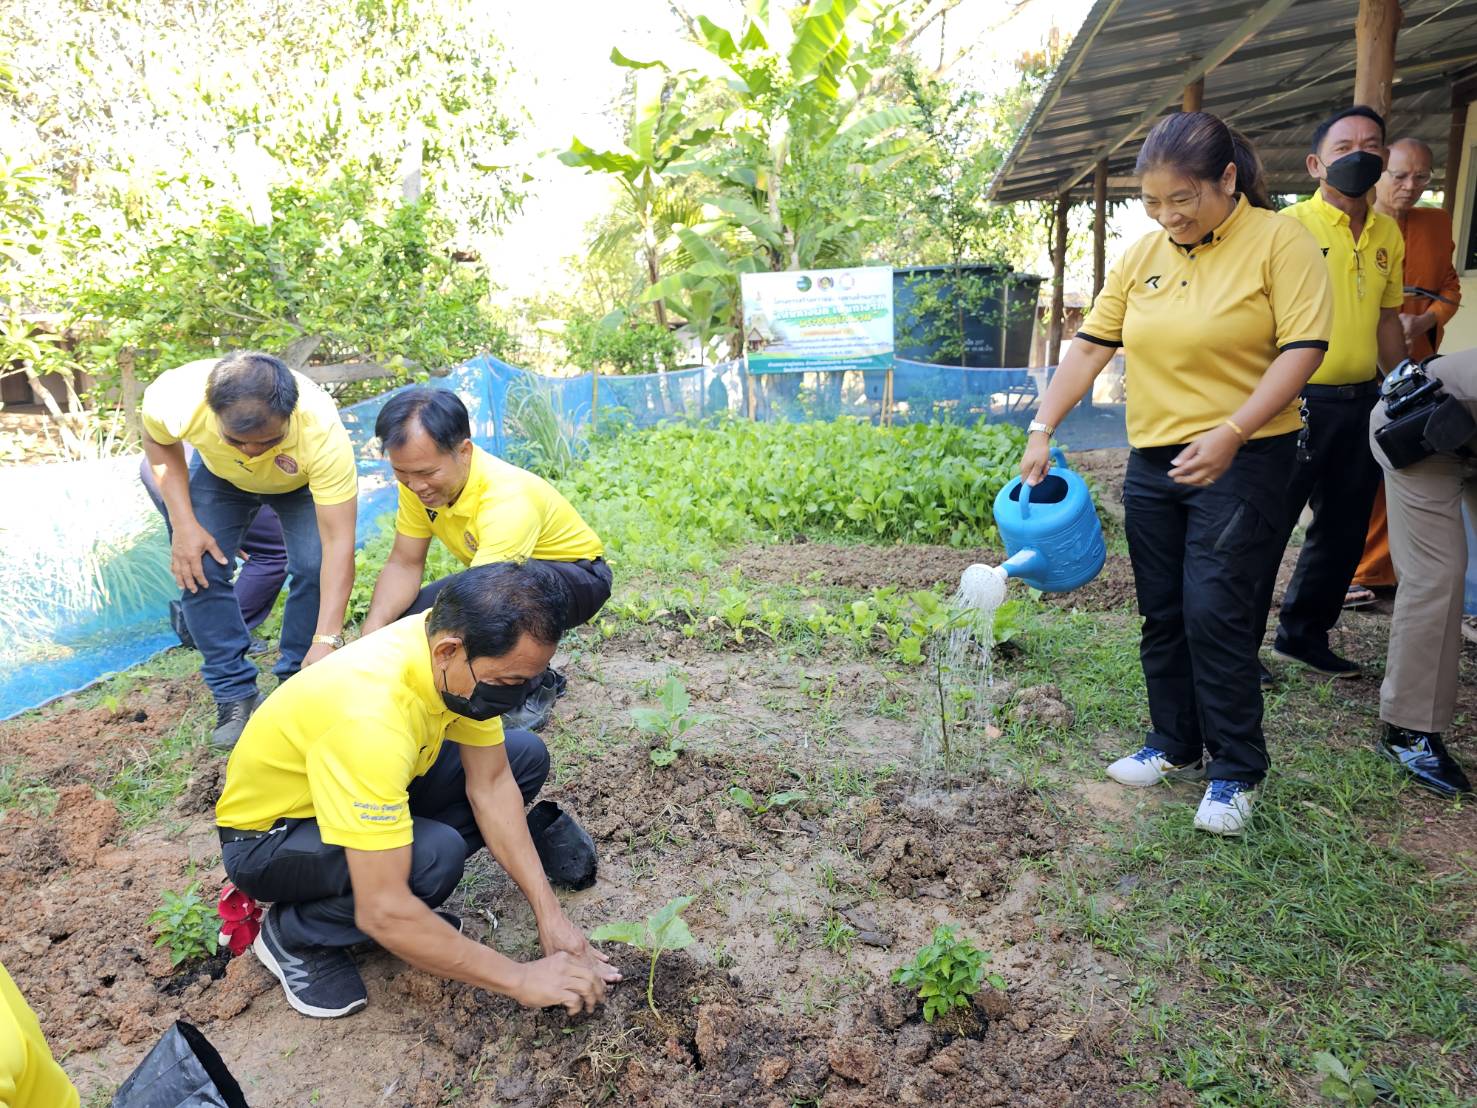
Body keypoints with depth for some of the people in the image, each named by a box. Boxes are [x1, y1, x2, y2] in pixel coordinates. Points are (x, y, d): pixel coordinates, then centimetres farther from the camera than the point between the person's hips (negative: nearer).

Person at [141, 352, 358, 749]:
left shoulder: (322, 433, -44)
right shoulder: (174, 399, -37)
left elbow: (338, 542, -42)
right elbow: (159, 442, -10)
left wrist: (326, 641, -46)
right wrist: (183, 525, -19)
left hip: (304, 481, -2)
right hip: (218, 474, 2)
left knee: (314, 567, -21)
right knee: (198, 568, -13)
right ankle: (235, 694, 5)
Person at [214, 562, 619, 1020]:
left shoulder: (459, 650, -19)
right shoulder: (371, 718, -41)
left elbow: (491, 784, -10)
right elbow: (382, 913, -37)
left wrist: (549, 913, -13)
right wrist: (519, 978, -29)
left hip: (371, 791, 7)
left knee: (525, 756, -5)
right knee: (436, 855, -33)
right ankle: (294, 935, -5)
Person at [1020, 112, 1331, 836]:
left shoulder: (1279, 241, -6)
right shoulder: (1143, 255, 8)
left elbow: (1302, 348, -13)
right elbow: (1090, 348, 6)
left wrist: (1230, 434, -25)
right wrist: (1042, 432, -3)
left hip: (1242, 460, -5)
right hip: (1153, 460, 6)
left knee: (1215, 614, -8)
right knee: (1162, 615, 11)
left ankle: (1236, 772, 9)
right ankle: (1175, 746, 27)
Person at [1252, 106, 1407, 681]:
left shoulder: (1388, 233, 12)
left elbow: (1387, 317, 20)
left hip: (1362, 402, 7)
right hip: (1299, 401, -7)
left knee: (1344, 530, 14)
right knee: (1267, 528, -2)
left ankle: (1304, 633, 29)